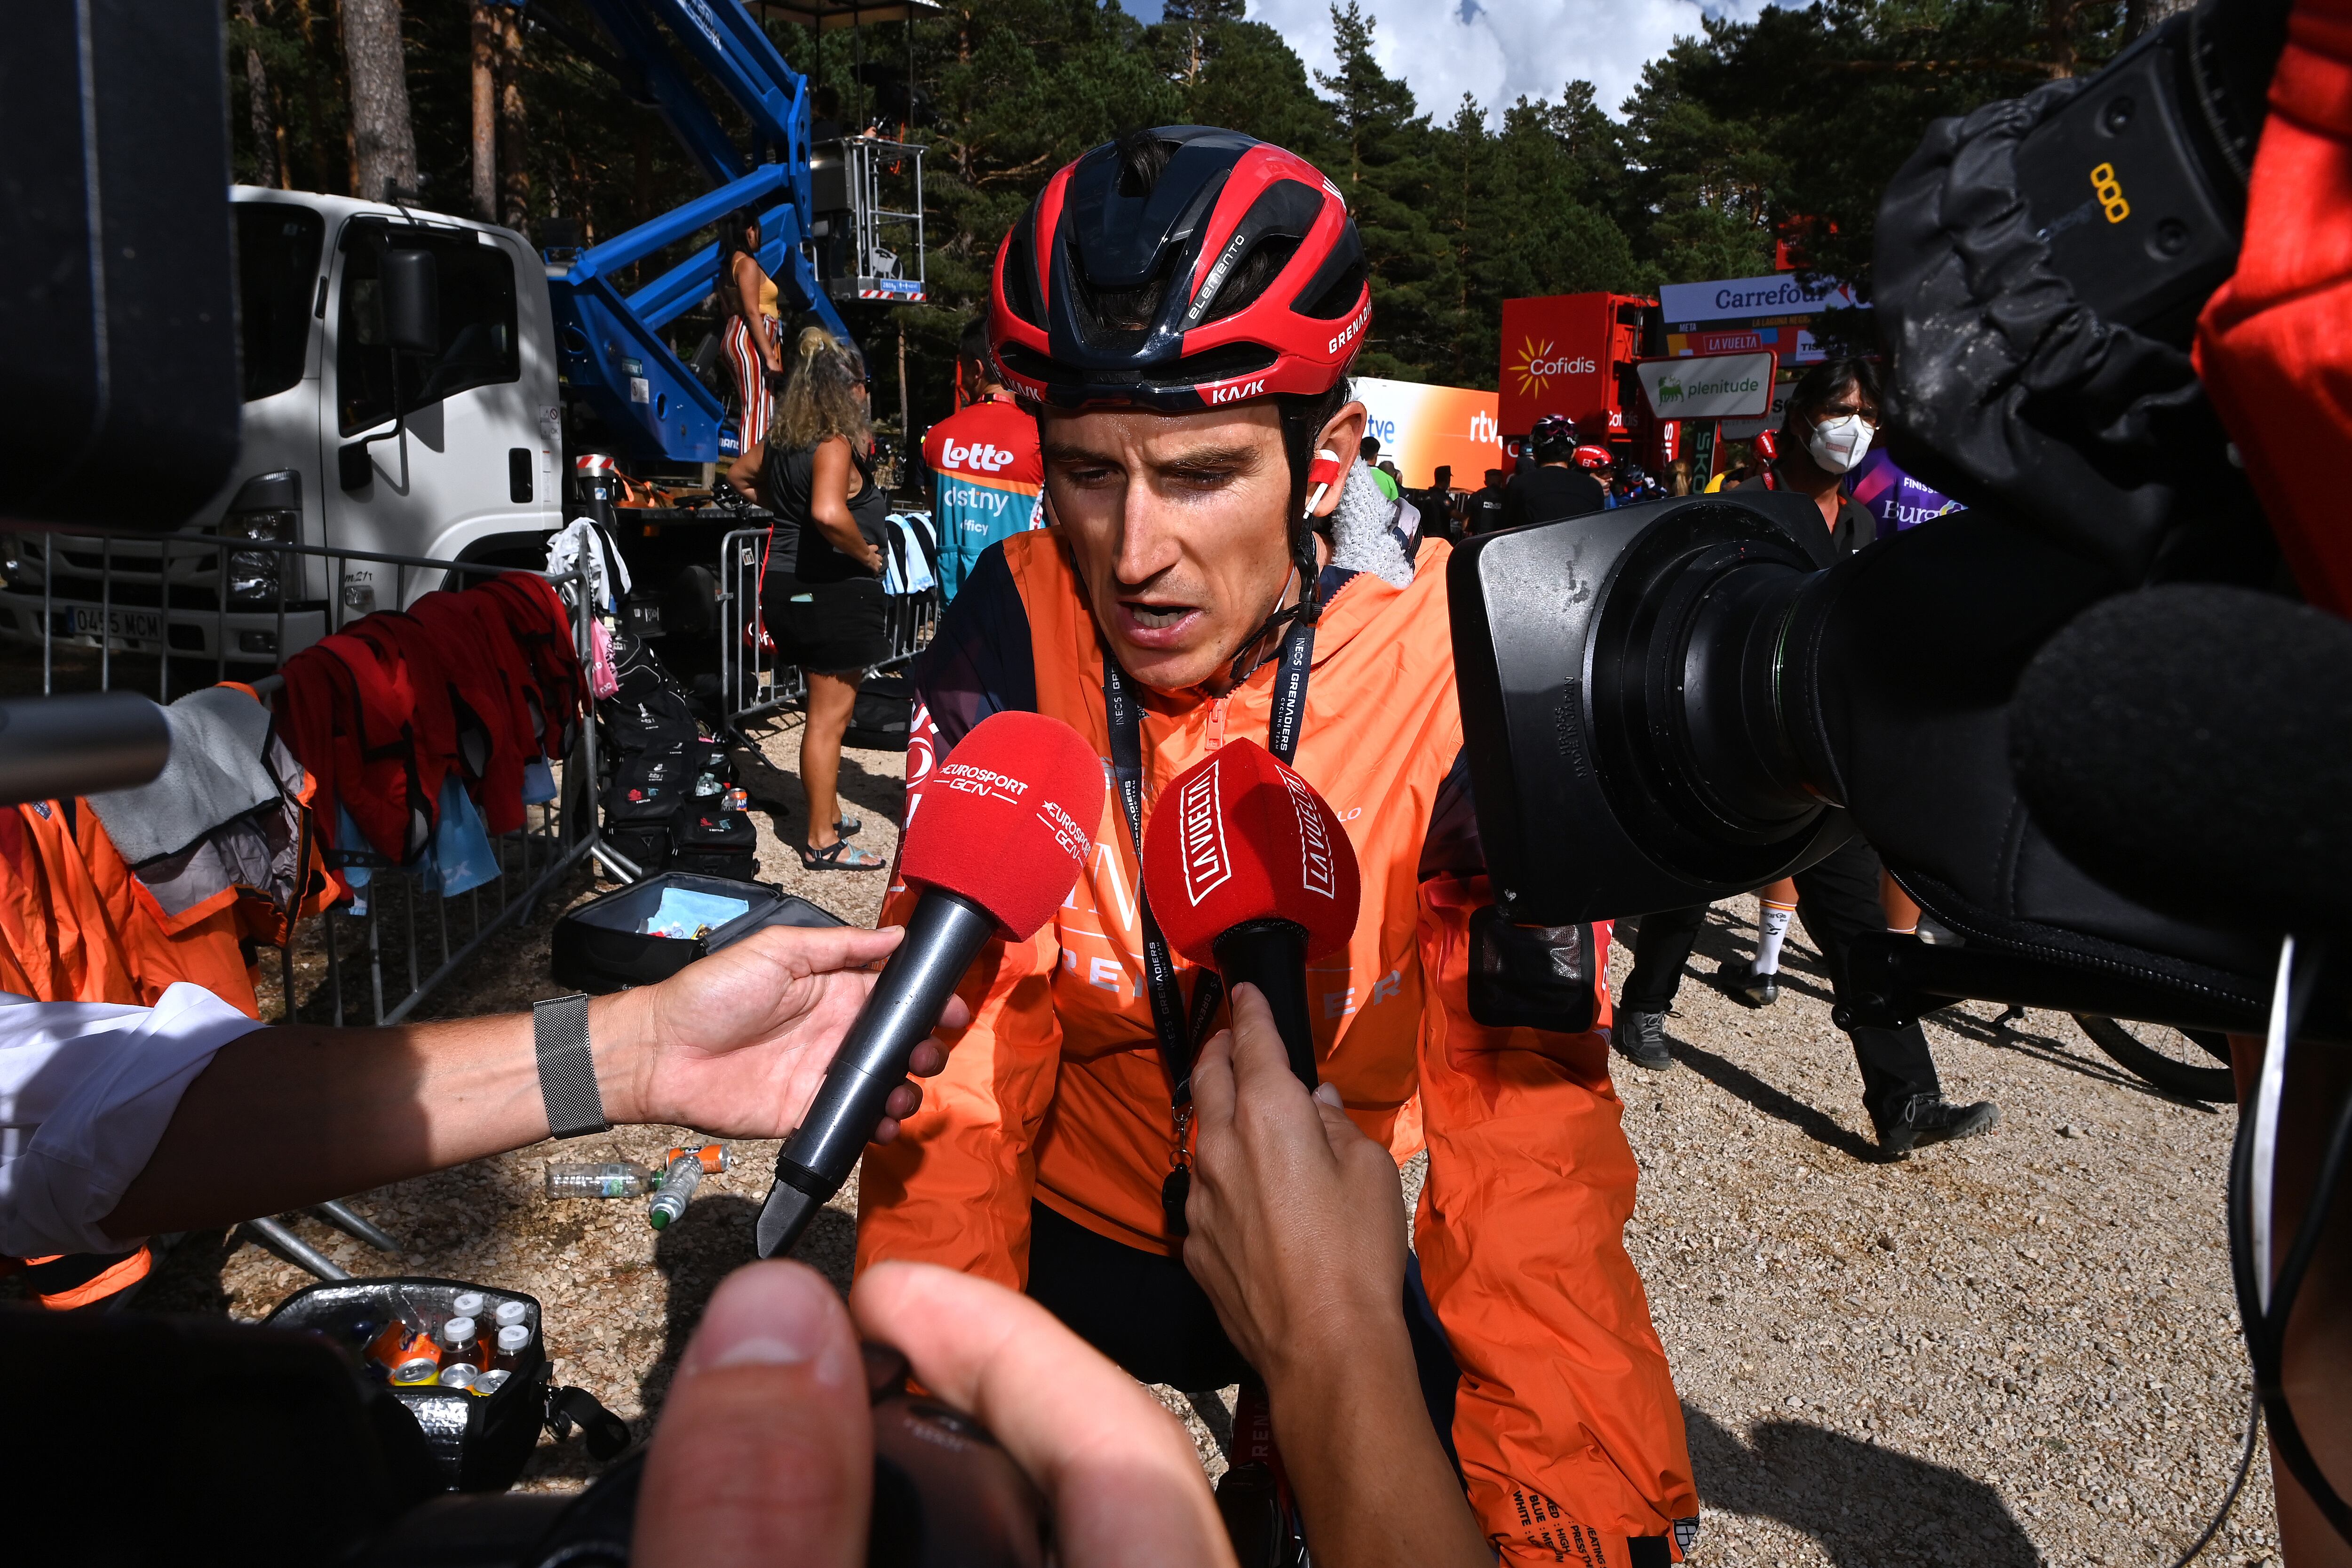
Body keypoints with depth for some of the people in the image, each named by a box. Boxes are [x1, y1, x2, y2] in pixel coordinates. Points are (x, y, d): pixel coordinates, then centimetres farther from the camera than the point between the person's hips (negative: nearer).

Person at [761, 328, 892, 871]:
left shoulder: (785, 443, 8)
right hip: (839, 594, -9)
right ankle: (822, 842, 8)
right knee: (829, 719, -1)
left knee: (826, 711, 21)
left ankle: (828, 815, 34)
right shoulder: (836, 445, -18)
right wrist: (867, 555, -20)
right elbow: (828, 513, -36)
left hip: (796, 588, 9)